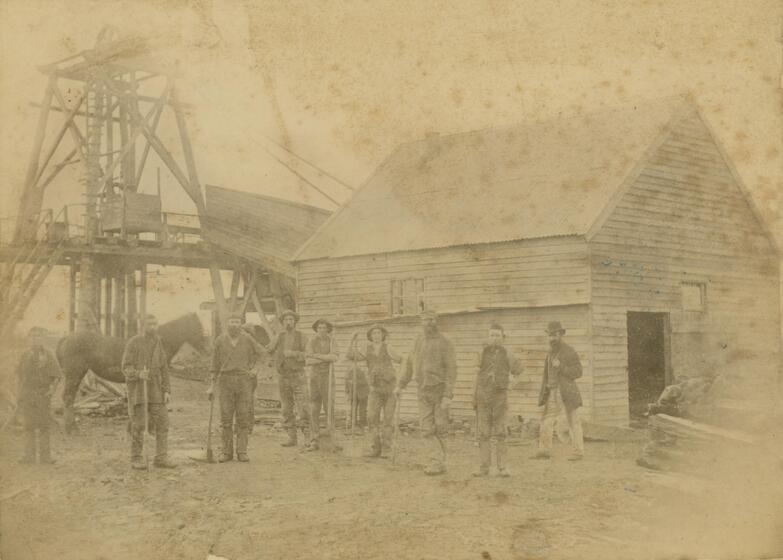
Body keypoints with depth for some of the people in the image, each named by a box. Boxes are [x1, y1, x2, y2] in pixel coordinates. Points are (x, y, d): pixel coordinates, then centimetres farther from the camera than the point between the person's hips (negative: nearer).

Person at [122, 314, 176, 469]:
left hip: (155, 391, 5)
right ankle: (136, 458, 8)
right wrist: (139, 374, -33)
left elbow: (163, 369, 9)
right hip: (137, 389, -5)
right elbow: (126, 369, -11)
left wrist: (167, 391, 1)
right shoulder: (133, 343, -9)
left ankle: (161, 458, 2)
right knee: (138, 425, -3)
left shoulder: (158, 343, 8)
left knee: (162, 423, -3)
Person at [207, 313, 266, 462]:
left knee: (243, 417, -1)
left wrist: (253, 369, 2)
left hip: (244, 381, -1)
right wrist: (212, 386, 5)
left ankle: (242, 452, 5)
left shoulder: (247, 339, -2)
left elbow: (263, 354, 11)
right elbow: (215, 364, 6)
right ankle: (227, 452, 8)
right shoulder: (220, 340, 1)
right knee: (226, 417, -1)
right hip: (226, 380, 1)